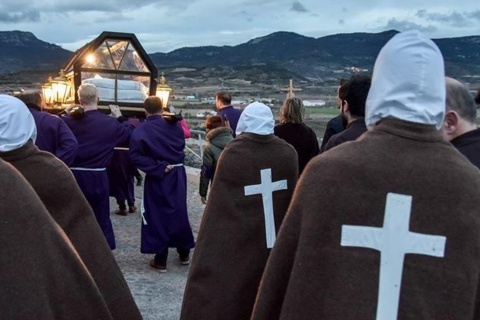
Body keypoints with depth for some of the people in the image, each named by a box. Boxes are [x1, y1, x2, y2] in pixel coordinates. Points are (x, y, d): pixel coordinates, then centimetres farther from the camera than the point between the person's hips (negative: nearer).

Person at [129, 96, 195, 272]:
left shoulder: (141, 130, -10)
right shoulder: (174, 125, 1)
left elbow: (136, 156, -19)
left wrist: (158, 168, -17)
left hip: (158, 177, -4)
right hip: (177, 173, 4)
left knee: (158, 216, 4)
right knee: (179, 212, 15)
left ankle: (160, 260, 9)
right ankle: (184, 254, 26)